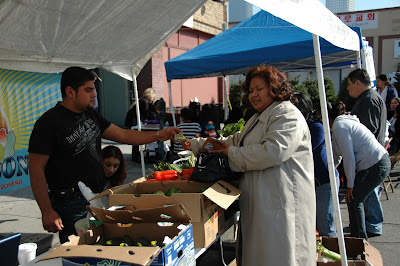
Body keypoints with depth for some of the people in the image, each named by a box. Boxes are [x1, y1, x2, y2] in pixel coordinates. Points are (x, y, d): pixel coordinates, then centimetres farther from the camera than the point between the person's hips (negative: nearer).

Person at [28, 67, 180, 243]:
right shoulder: (49, 123, -14)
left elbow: (122, 135, 11)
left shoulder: (90, 115, 9)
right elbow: (36, 169, -16)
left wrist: (159, 135, 1)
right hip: (71, 204, -8)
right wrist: (47, 211, -20)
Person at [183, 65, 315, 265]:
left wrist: (233, 153, -13)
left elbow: (273, 151, -25)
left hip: (280, 202, -9)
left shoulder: (287, 115, -10)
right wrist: (196, 145, 23)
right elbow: (234, 141, 27)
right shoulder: (258, 119, 22)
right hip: (260, 200, 10)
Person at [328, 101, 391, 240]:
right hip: (379, 162, 9)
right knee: (353, 200, 13)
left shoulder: (339, 126, -16)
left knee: (354, 201, -2)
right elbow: (336, 156, 19)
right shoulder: (341, 123, 15)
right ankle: (357, 236, 25)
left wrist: (350, 185, -12)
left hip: (376, 165, -9)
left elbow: (348, 158, -18)